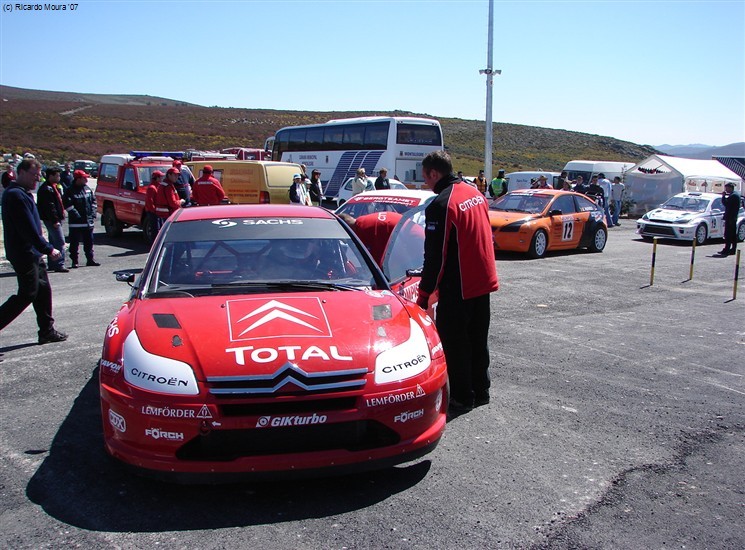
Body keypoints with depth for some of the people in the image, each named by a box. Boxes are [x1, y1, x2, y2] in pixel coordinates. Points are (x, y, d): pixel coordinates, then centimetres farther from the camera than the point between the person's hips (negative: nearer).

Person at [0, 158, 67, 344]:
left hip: (32, 253, 10)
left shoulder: (23, 194, 16)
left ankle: (47, 330, 19)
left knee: (43, 290, 13)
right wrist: (48, 249, -20)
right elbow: (28, 229, -23)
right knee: (27, 295, -6)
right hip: (24, 254, -10)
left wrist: (42, 241, 16)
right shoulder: (16, 196, -17)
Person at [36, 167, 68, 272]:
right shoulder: (46, 189, -16)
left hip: (56, 219, 11)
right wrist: (55, 220, -23)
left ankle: (52, 264, 23)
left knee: (53, 242, 15)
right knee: (60, 242, -13)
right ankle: (59, 265, -14)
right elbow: (49, 206, -22)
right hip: (52, 220, -11)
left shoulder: (53, 187, 17)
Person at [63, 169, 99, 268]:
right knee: (74, 243, 1)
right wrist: (75, 214, -19)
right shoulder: (70, 191, -8)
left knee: (89, 242, 12)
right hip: (75, 223, -5)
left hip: (88, 222, 6)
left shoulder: (87, 189, 10)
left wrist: (93, 213, 5)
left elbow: (93, 201, 15)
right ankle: (74, 261, 8)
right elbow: (67, 204, -15)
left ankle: (90, 259, 20)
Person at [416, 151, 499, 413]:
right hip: (483, 282, 9)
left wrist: (424, 293, -13)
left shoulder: (440, 205, -19)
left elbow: (435, 256, -20)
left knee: (454, 344, 4)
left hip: (457, 288, -8)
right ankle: (480, 392, 28)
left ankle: (461, 397, 12)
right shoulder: (476, 194, 8)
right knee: (478, 341, 18)